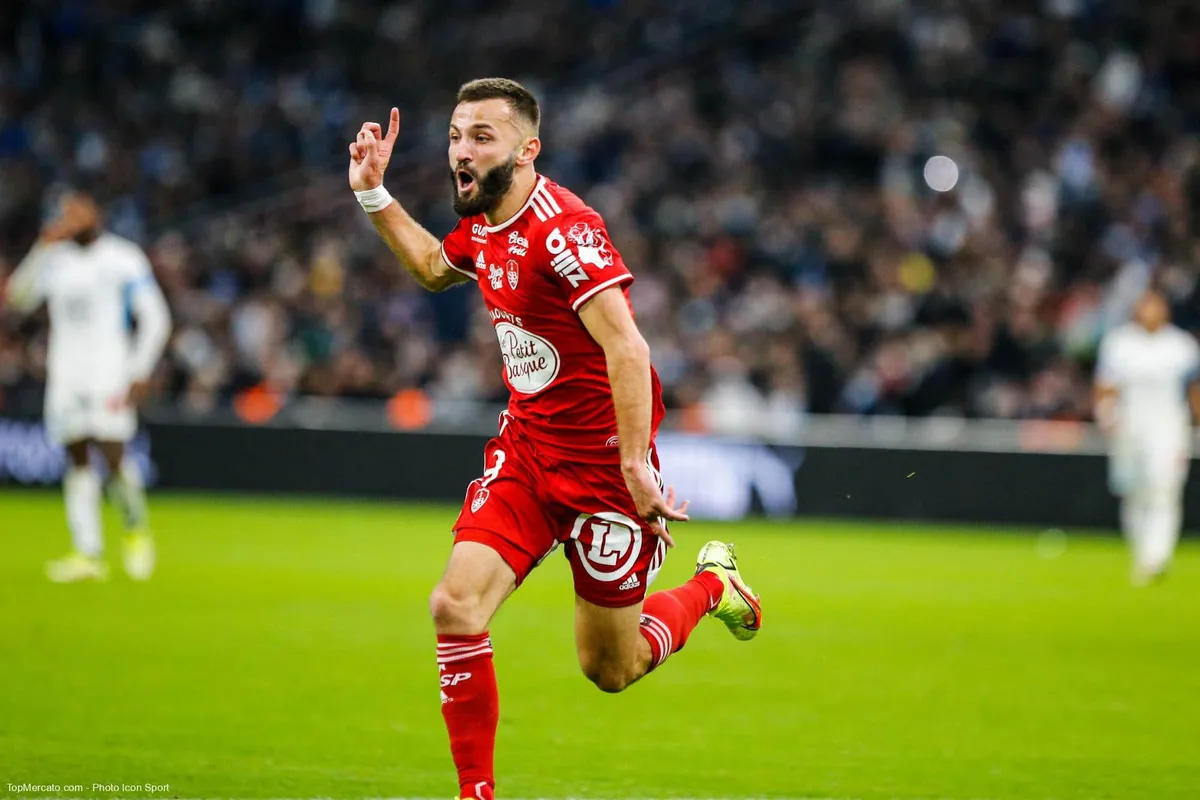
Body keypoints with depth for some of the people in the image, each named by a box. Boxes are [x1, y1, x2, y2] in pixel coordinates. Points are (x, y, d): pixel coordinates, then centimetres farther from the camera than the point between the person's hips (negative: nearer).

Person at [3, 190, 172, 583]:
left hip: (109, 371, -4)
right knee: (77, 457, 1)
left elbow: (155, 319, -2)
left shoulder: (123, 259, -2)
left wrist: (140, 374, -9)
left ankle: (137, 531, 10)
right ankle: (88, 554, 1)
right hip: (66, 373, 4)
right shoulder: (56, 258, 10)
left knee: (112, 453, -14)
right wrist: (45, 247, -12)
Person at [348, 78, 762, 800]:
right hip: (525, 449, 7)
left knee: (610, 670, 7)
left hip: (602, 463, -7)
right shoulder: (481, 227, 4)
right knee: (456, 608, -14)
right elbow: (434, 269, 29)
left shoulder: (564, 229, -23)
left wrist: (636, 465, -31)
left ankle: (712, 585, 36)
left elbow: (627, 348, -28)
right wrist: (374, 193, 18)